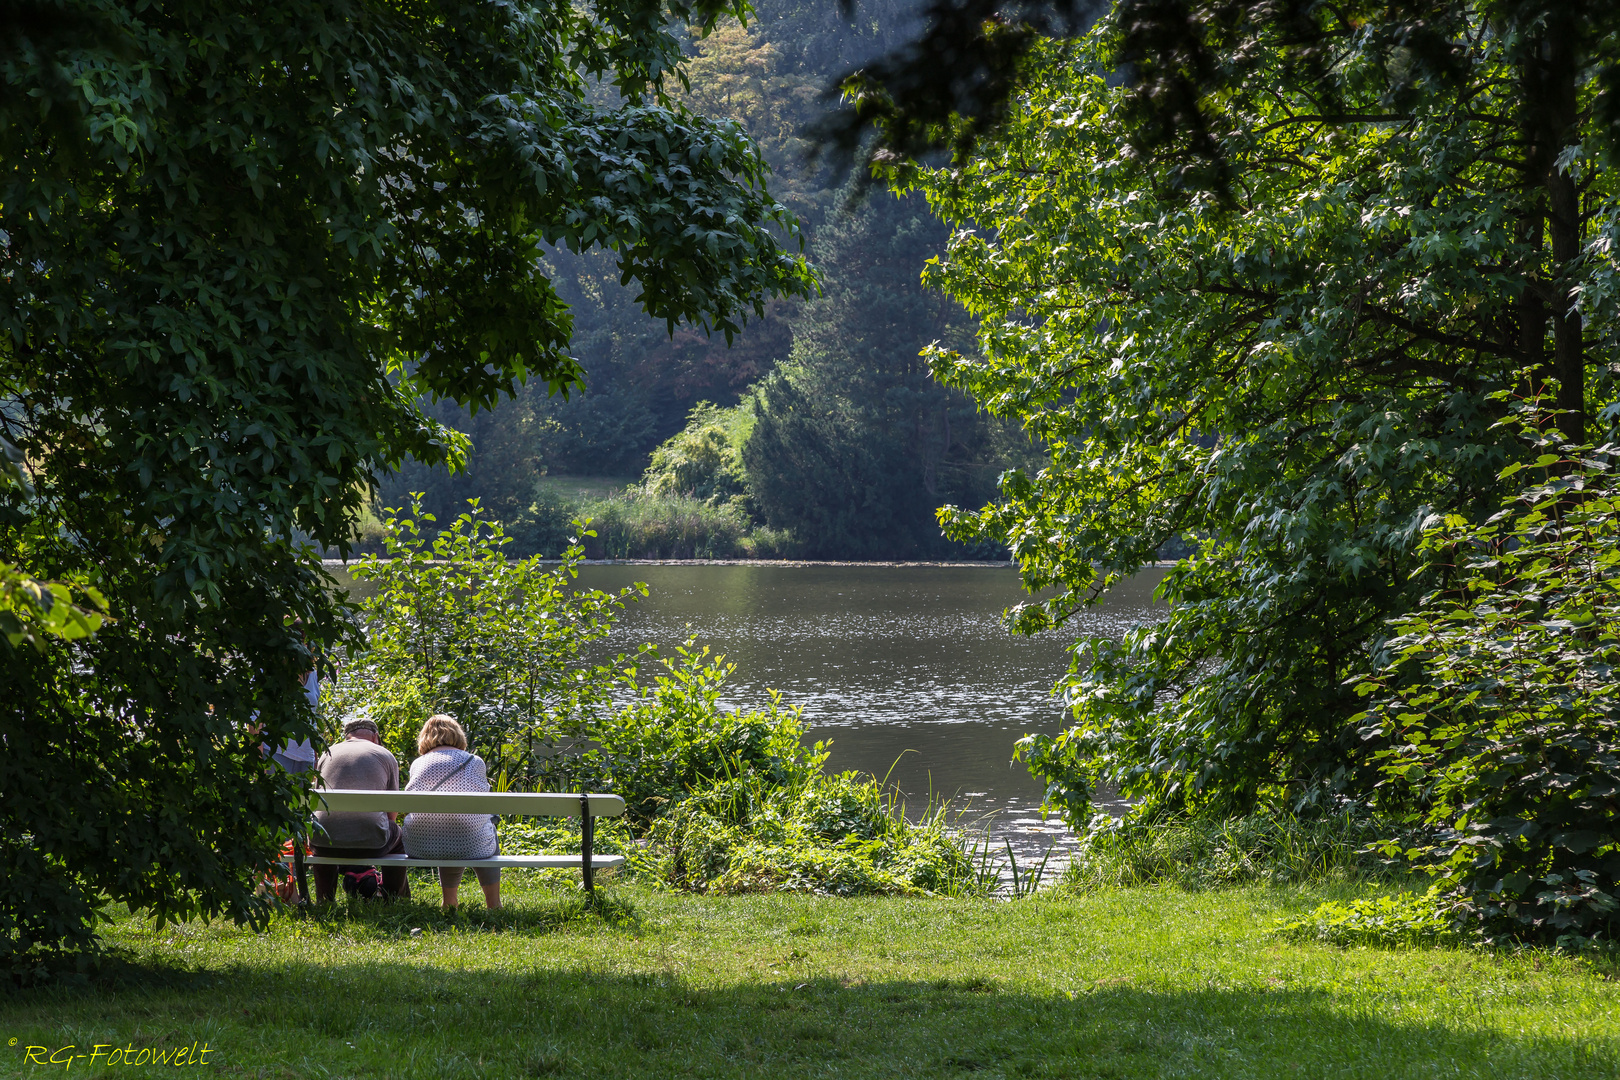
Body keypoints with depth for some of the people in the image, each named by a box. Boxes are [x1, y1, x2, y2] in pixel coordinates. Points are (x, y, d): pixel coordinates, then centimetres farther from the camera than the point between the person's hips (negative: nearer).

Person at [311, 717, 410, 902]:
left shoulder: (327, 754, 21)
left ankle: (324, 903, 40)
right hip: (370, 843, -2)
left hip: (326, 845, 2)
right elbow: (390, 812, 22)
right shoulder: (385, 756, 15)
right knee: (399, 836, 32)